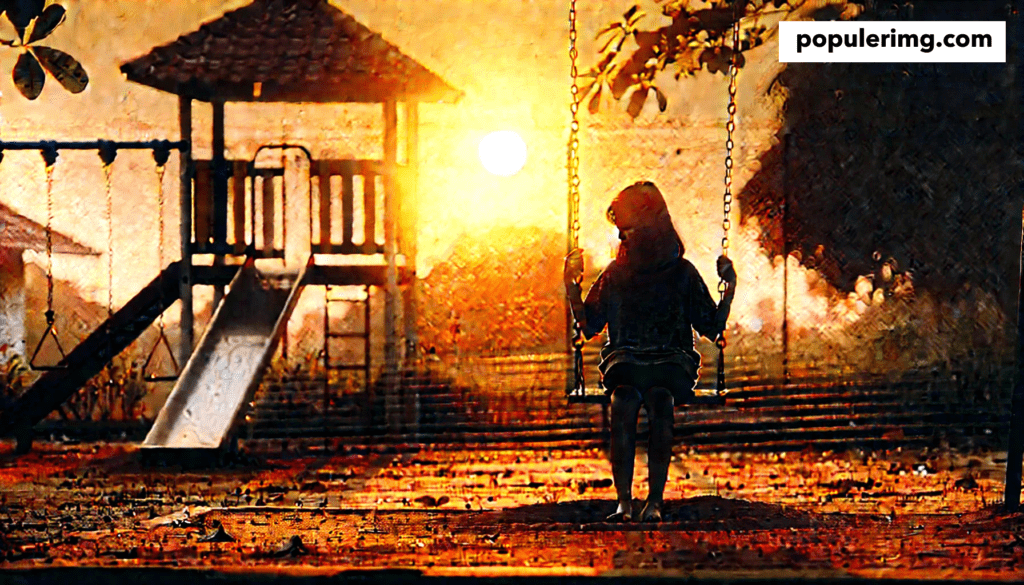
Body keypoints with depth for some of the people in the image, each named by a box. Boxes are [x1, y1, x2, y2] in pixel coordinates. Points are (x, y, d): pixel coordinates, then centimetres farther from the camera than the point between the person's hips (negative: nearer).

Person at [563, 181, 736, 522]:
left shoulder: (682, 273, 12)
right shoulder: (616, 274, 17)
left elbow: (712, 328, 10)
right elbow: (590, 326, 15)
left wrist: (730, 289, -2)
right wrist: (572, 286, 4)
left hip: (671, 360, -1)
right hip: (625, 359, 1)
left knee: (660, 400, -36)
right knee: (624, 400, -34)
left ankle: (655, 500, -36)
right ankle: (624, 501, -37)